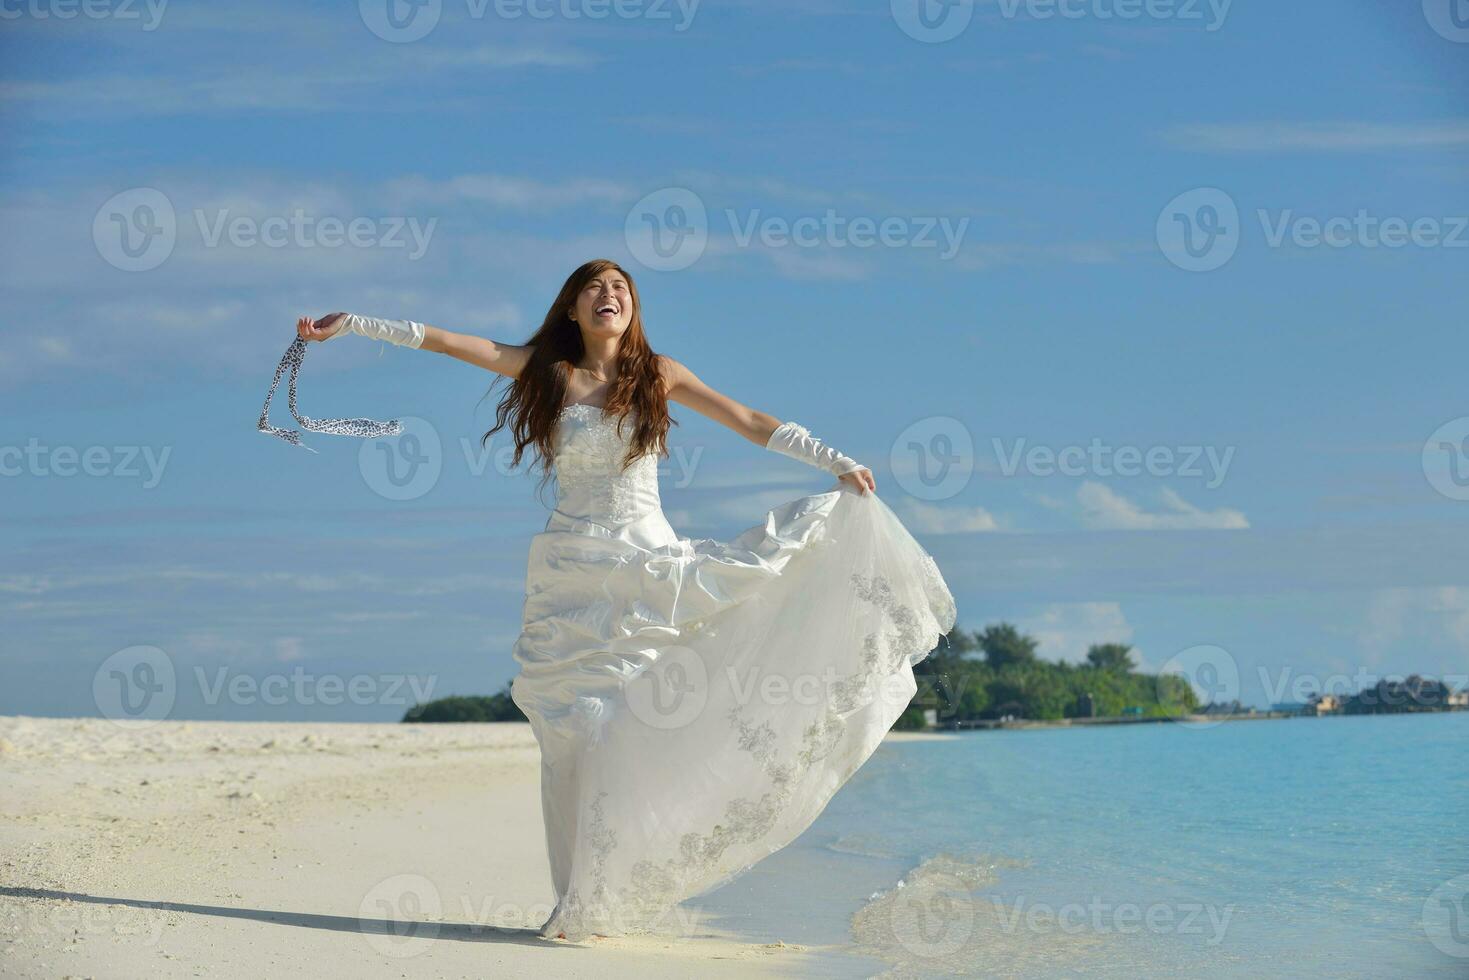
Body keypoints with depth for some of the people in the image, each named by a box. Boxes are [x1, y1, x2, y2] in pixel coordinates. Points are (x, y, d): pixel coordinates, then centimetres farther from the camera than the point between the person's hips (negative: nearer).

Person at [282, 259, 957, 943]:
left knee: (629, 728, -7)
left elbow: (753, 424, 7)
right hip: (572, 575, 0)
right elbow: (442, 341, 5)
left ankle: (610, 896, 1)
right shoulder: (548, 371, 7)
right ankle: (584, 899, 1)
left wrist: (839, 464, 3)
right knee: (574, 731, -3)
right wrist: (347, 324, 3)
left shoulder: (659, 375, 7)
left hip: (647, 567, 0)